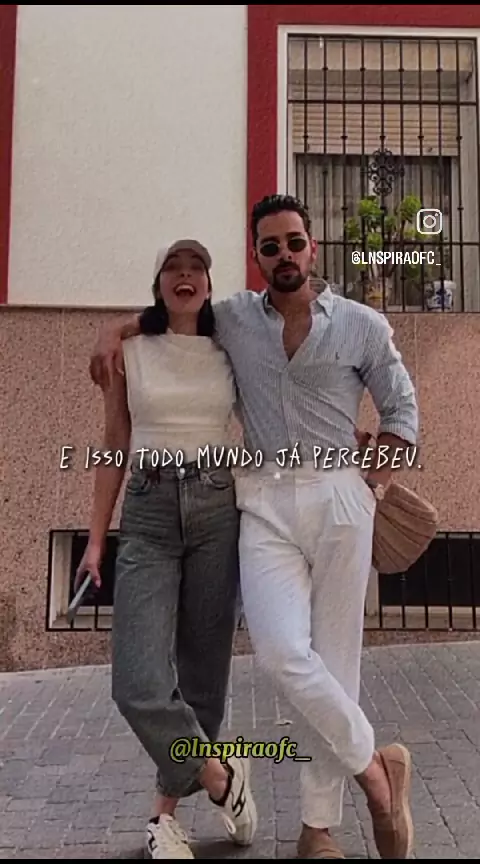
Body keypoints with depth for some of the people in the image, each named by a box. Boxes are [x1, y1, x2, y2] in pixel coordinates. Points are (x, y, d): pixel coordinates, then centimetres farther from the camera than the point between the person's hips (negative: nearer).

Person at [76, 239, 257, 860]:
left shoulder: (230, 355, 8)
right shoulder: (128, 354, 6)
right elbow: (115, 450, 8)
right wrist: (96, 539, 5)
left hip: (217, 510, 1)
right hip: (148, 512, -1)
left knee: (203, 668, 6)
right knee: (139, 685, -11)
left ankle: (167, 809, 26)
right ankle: (221, 776, 14)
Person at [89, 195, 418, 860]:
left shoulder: (362, 325, 5)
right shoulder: (232, 318, 10)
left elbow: (402, 408, 13)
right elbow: (165, 311, 28)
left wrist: (375, 482, 3)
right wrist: (115, 331, 11)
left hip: (339, 497, 0)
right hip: (264, 503, 1)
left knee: (334, 656, 1)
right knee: (283, 653, -16)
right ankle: (376, 766, 7)